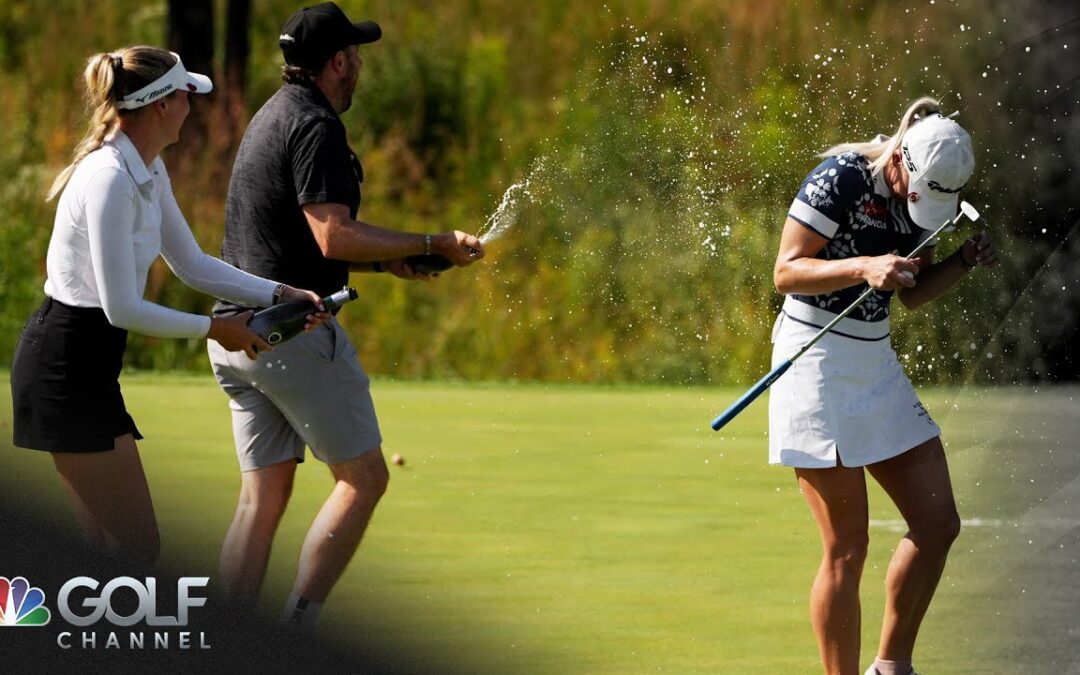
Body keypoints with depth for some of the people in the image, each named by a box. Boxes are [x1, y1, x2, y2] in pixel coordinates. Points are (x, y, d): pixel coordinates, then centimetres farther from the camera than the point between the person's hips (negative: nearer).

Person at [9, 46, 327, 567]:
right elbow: (122, 308, -21)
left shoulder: (149, 173, 10)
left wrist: (280, 294, 10)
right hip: (67, 364, -10)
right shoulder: (110, 181, -21)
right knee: (136, 550, -8)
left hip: (88, 362, 10)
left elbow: (192, 265, 20)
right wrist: (213, 329, -9)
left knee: (109, 546, 9)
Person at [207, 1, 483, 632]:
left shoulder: (272, 119, 20)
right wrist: (432, 243, -13)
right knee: (364, 478, -2)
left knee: (263, 496, 8)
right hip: (295, 331, -9)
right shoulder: (315, 126, -11)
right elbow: (334, 237, -21)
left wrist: (388, 261, 20)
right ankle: (296, 628, -9)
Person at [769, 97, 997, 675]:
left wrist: (964, 262, 0)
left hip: (876, 366, 8)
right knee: (847, 549, -8)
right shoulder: (841, 178, -16)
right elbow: (785, 272, -17)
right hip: (818, 362, -8)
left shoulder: (922, 192, 6)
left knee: (938, 524, 6)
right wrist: (864, 268, -30)